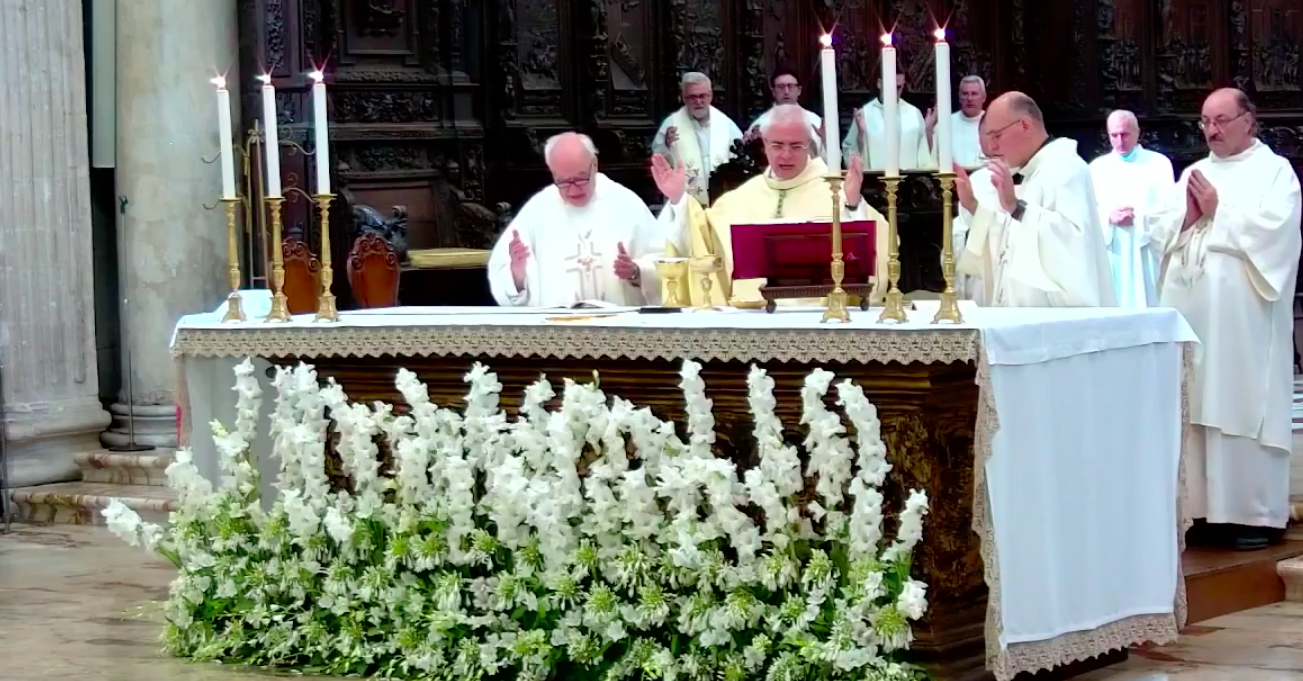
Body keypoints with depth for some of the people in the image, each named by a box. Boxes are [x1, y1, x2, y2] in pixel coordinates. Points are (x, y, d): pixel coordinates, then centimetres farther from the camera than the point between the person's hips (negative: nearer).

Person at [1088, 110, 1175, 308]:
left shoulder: (1159, 163, 7)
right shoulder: (1097, 167, 13)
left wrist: (1139, 217, -15)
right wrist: (1109, 217, -14)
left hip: (1146, 252, -2)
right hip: (1110, 252, 2)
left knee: (1148, 306, -5)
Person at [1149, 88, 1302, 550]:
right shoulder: (1192, 174, 19)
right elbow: (1160, 233, 13)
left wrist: (1218, 211, -7)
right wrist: (1189, 215, -5)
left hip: (1242, 313, -5)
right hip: (1191, 309, 5)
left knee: (1244, 405, -5)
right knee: (1197, 406, 3)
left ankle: (1254, 512, 1)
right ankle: (1204, 506, 8)